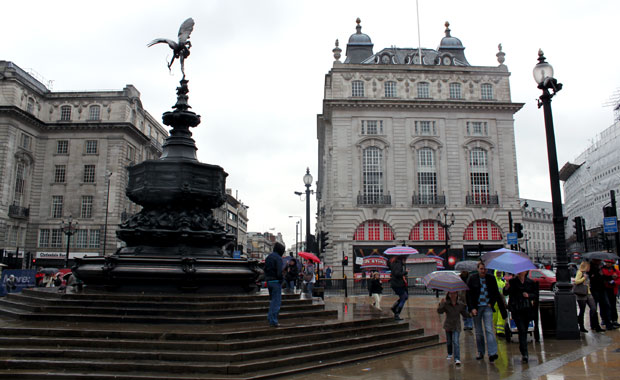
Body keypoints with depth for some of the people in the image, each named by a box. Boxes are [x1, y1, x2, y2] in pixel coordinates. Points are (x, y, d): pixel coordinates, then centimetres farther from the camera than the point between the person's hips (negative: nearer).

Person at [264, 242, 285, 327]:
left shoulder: (268, 257, 14)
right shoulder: (278, 258, -13)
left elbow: (265, 269, 15)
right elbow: (279, 271, -20)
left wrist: (267, 278, 13)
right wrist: (280, 280, -8)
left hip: (269, 281, 8)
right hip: (275, 281, -8)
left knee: (273, 300, 19)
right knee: (276, 301, -2)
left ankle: (270, 318, 20)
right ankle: (273, 321, -2)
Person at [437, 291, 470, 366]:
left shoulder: (460, 304, -7)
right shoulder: (446, 303, -12)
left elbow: (464, 314, 4)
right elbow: (439, 311, -22)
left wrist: (470, 314, -15)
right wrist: (442, 304, -37)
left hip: (456, 326, -1)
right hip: (448, 325, 1)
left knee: (455, 341, -14)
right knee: (449, 342, 14)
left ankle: (457, 359, -12)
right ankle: (450, 354, 41)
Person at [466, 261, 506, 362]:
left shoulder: (491, 279, 3)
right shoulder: (472, 278, -2)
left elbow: (496, 293, 13)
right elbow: (468, 294, -2)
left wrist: (491, 303, 0)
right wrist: (472, 308, -9)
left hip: (487, 307, 0)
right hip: (476, 307, 0)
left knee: (489, 329, -11)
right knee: (478, 332, 8)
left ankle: (492, 353, -14)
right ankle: (480, 352, 20)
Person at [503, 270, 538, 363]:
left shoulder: (530, 282, 7)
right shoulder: (512, 281, 0)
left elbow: (536, 295, 9)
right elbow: (505, 293, -7)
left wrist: (529, 295, -10)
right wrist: (506, 288, -28)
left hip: (527, 309, 3)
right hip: (516, 310, -3)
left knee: (524, 331, 11)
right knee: (522, 331, -13)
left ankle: (523, 353, 25)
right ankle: (524, 354, -14)